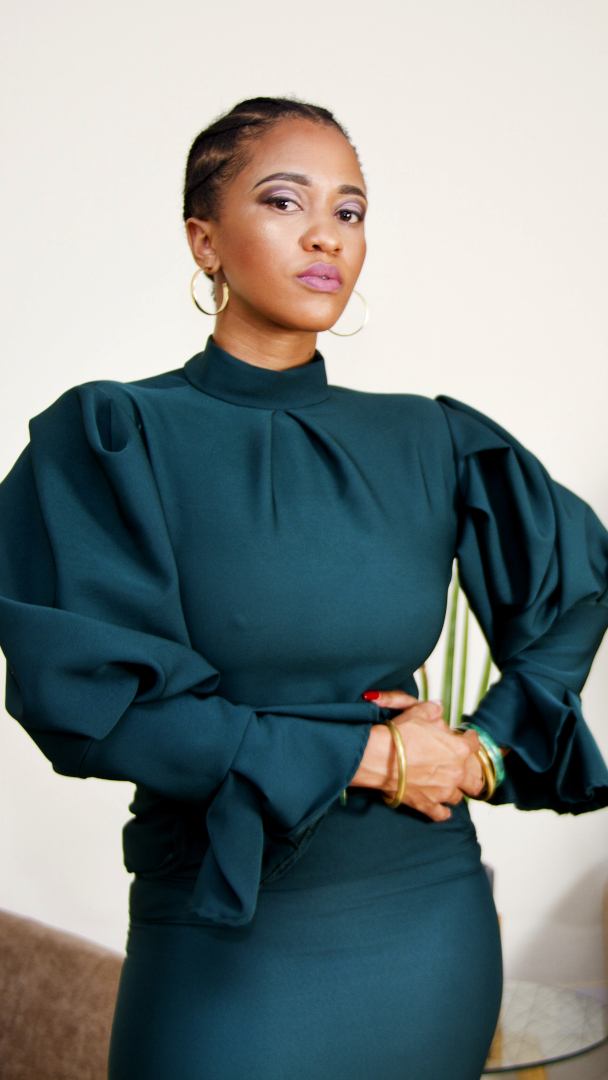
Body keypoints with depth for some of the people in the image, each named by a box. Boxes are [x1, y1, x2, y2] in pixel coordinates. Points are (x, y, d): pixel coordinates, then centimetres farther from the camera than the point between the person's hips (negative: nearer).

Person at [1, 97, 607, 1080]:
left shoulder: (429, 444, 2)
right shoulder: (114, 440, -7)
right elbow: (87, 696, -16)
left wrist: (490, 748, 2)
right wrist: (365, 756, -14)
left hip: (431, 930, 4)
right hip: (230, 950, -3)